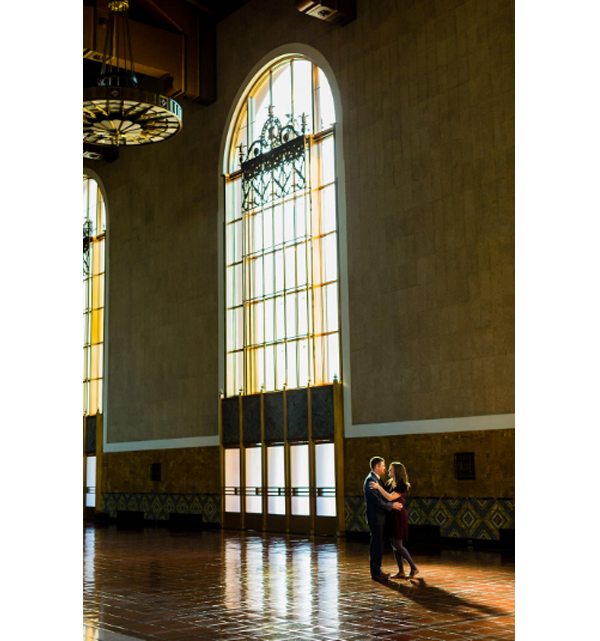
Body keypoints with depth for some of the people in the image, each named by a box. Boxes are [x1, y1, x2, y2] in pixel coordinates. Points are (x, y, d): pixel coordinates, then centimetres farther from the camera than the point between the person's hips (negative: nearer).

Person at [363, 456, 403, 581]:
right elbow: (377, 500, -22)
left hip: (379, 517, 10)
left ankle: (377, 570, 23)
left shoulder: (377, 479, 15)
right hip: (375, 518, -10)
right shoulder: (371, 480, -18)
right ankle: (375, 573, 2)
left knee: (378, 545, 15)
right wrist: (392, 505, -14)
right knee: (376, 545, -4)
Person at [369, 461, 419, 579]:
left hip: (398, 516, -9)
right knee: (394, 544, 8)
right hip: (392, 516, 9)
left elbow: (389, 497, -26)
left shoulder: (401, 486, -15)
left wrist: (378, 487, -25)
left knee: (397, 545, -8)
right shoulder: (391, 483, 10)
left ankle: (414, 568, 4)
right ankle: (401, 572, 12)